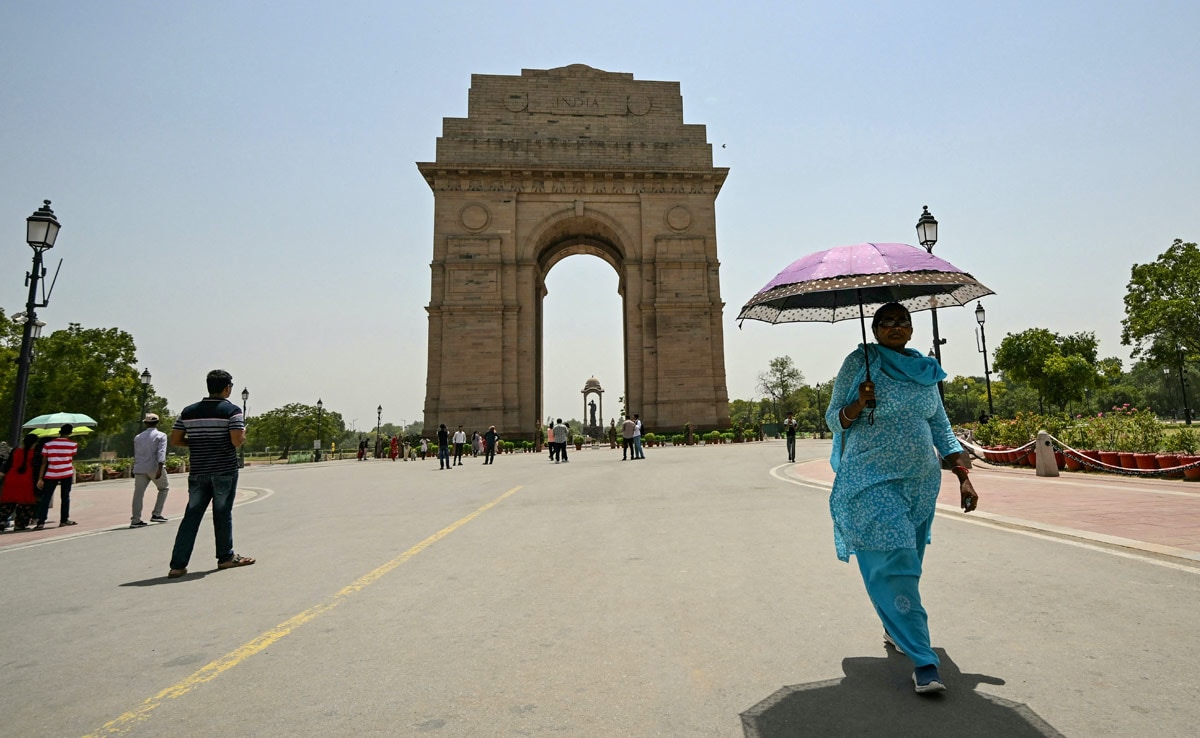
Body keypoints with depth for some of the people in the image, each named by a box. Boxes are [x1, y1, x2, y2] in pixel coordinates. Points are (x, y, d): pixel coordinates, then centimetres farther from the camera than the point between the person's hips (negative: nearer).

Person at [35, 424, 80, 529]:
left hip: (51, 475, 1)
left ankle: (41, 522, -4)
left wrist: (40, 478, 0)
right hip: (67, 473, -1)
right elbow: (71, 460, 3)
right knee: (65, 497, 8)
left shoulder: (48, 444, 0)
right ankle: (64, 520, 11)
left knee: (45, 498, 4)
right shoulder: (73, 444, -3)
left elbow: (44, 462, -1)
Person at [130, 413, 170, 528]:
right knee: (164, 488, 14)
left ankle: (135, 520, -1)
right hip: (155, 468, -4)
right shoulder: (161, 435, -2)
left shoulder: (138, 437, 14)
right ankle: (156, 514, 8)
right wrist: (160, 468, -21)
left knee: (138, 493, 2)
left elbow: (135, 455, 20)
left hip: (140, 469, 4)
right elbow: (161, 452, -15)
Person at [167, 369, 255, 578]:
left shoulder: (188, 411, 7)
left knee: (191, 516, 7)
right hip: (224, 470, -4)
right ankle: (226, 557, 20)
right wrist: (244, 434, 4)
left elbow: (175, 440, 7)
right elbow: (237, 441, -17)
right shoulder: (232, 410, -8)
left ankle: (178, 564, 5)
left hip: (198, 472, 4)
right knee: (222, 514, 7)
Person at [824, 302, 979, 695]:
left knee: (909, 562, 15)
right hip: (872, 482, -5)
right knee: (894, 565, -11)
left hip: (922, 481, 6)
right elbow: (833, 418, -2)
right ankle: (923, 661, -5)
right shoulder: (859, 362, -3)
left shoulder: (925, 370, 11)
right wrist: (858, 404, -22)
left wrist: (964, 478, 10)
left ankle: (895, 629, 37)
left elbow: (941, 428, 16)